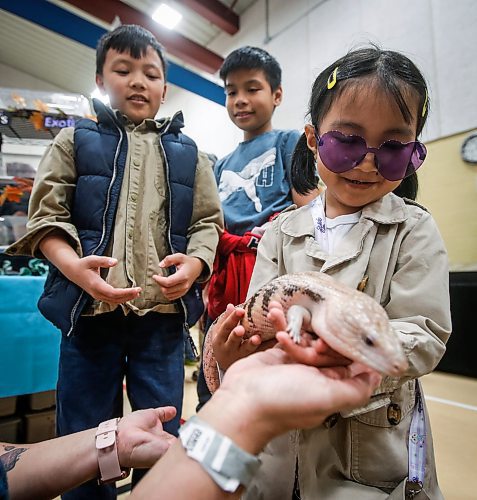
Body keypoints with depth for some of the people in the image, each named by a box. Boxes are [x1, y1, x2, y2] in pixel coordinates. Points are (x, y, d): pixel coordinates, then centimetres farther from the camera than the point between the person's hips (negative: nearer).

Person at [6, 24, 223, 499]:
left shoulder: (187, 153, 13)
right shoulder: (74, 141, 10)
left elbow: (208, 221, 8)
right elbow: (46, 215, 2)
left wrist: (193, 264, -12)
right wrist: (74, 267, -17)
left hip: (164, 311, 1)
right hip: (90, 308, 0)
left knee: (161, 436, 14)